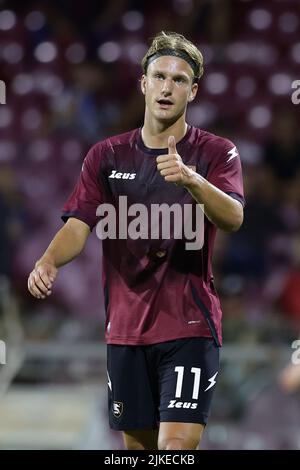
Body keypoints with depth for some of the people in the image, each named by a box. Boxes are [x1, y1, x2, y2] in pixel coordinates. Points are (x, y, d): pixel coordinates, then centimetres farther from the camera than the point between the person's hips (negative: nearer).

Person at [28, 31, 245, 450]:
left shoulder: (216, 153, -3)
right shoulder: (107, 156, 7)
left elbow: (233, 219, -20)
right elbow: (78, 226, 0)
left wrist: (192, 180, -39)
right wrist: (48, 261, -22)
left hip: (190, 326, -4)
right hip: (126, 329, 4)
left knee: (177, 444, -16)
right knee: (137, 443, 8)